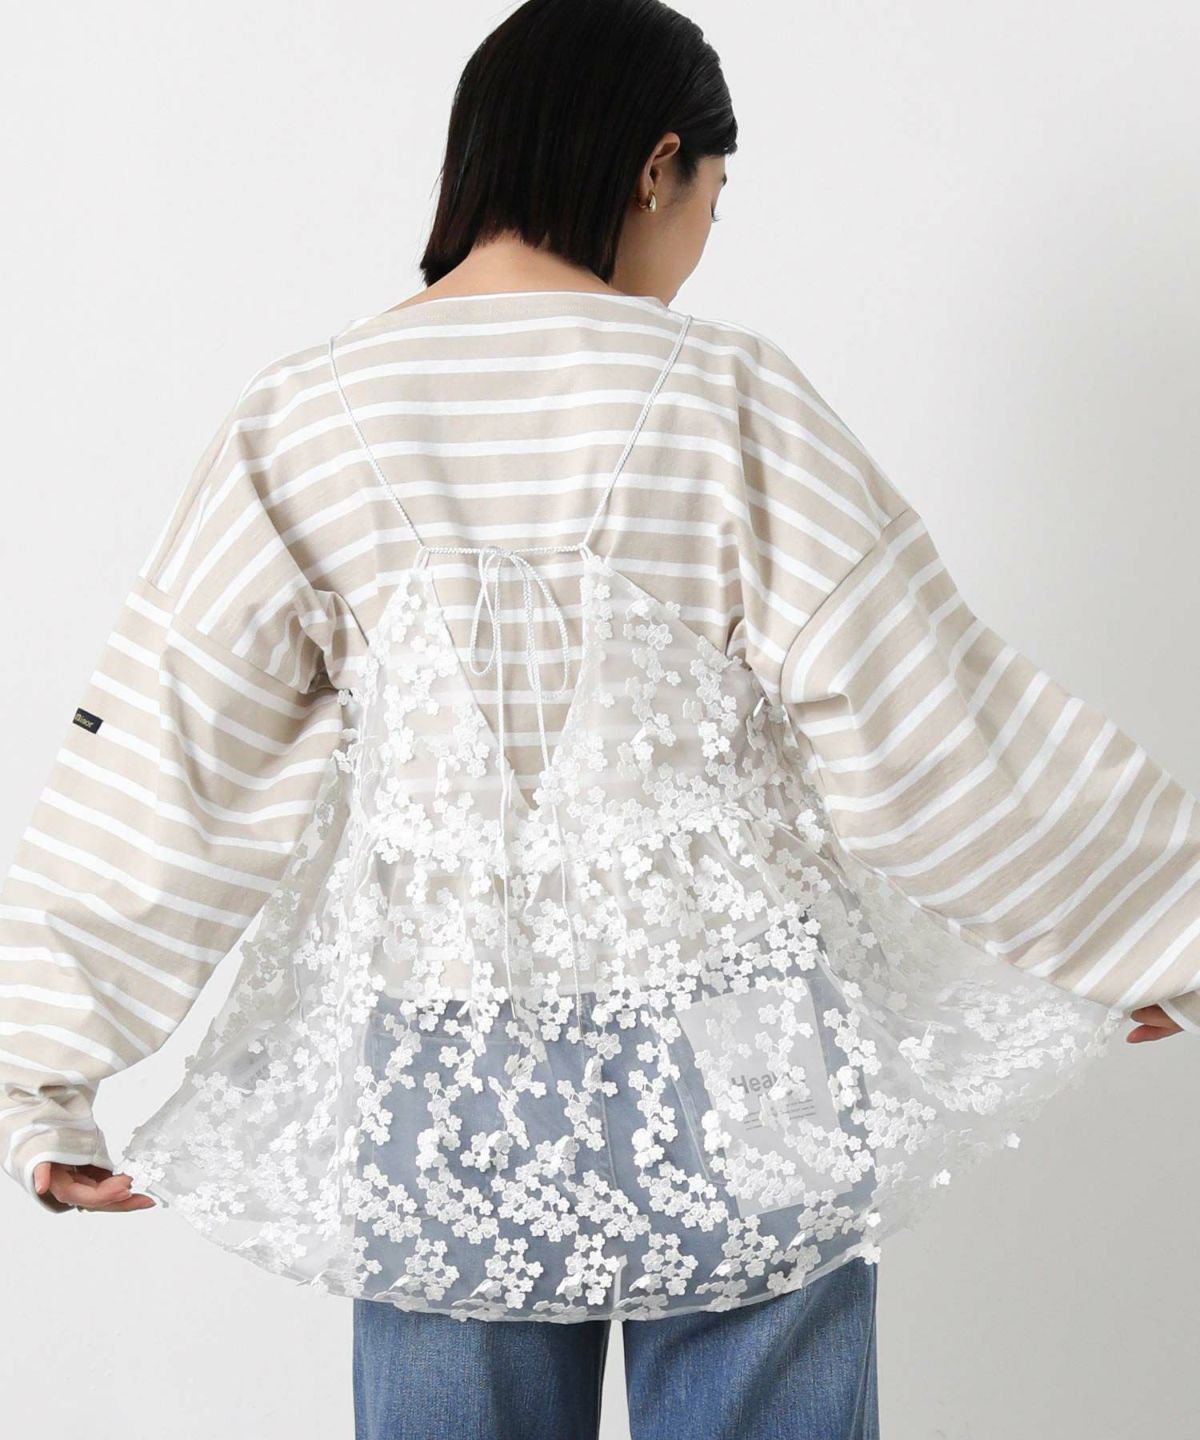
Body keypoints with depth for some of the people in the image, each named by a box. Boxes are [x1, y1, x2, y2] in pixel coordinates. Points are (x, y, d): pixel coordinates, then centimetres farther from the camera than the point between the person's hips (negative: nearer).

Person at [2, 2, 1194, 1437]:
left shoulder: (300, 425, -4)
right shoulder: (727, 400, -11)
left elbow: (151, 772, -3)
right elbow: (935, 728, -8)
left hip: (437, 1097, 2)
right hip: (743, 1079, -2)